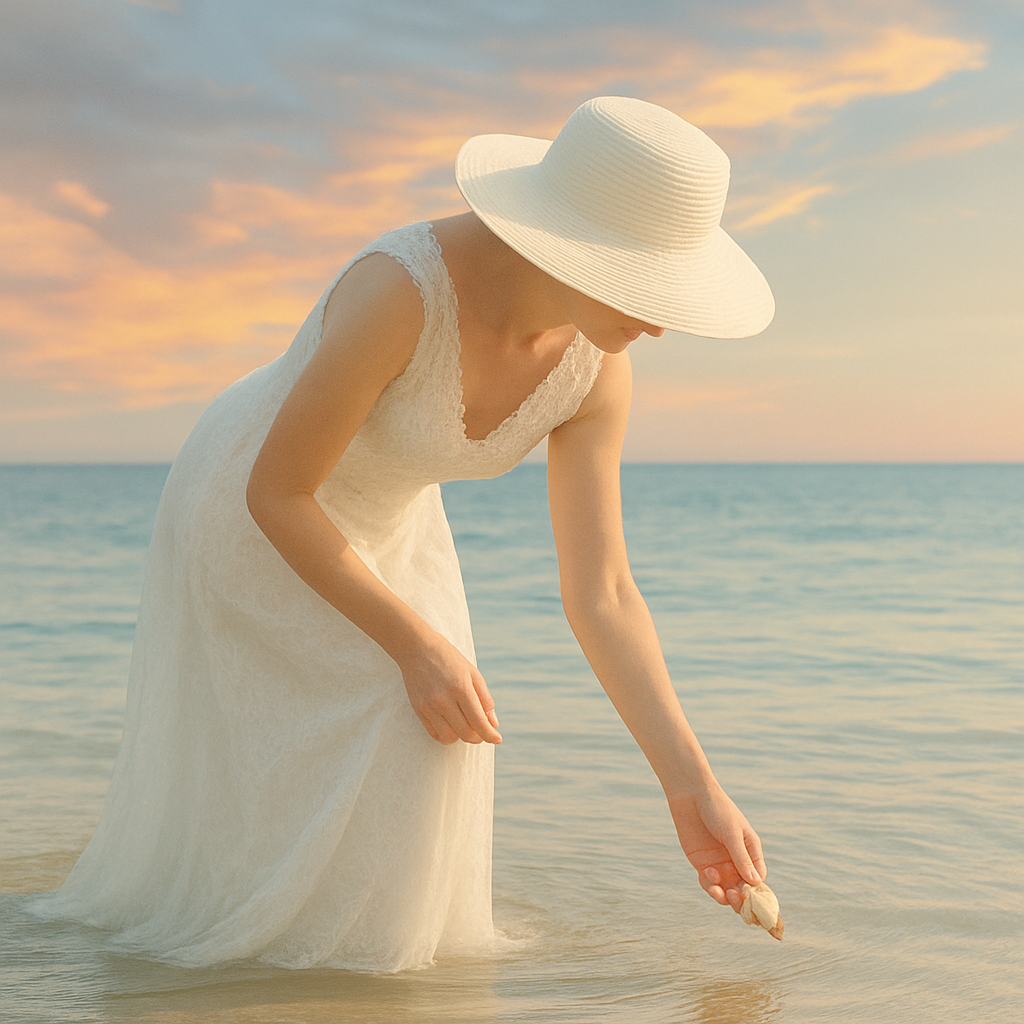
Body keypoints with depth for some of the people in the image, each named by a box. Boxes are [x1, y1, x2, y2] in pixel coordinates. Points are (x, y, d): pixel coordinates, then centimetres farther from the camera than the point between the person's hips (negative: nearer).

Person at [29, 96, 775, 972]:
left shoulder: (595, 367, -20)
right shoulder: (399, 291, -41)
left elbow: (601, 592, -17)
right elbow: (274, 492, -31)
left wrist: (694, 788, -21)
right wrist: (417, 646, -30)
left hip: (378, 520, 6)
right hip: (245, 512, -6)